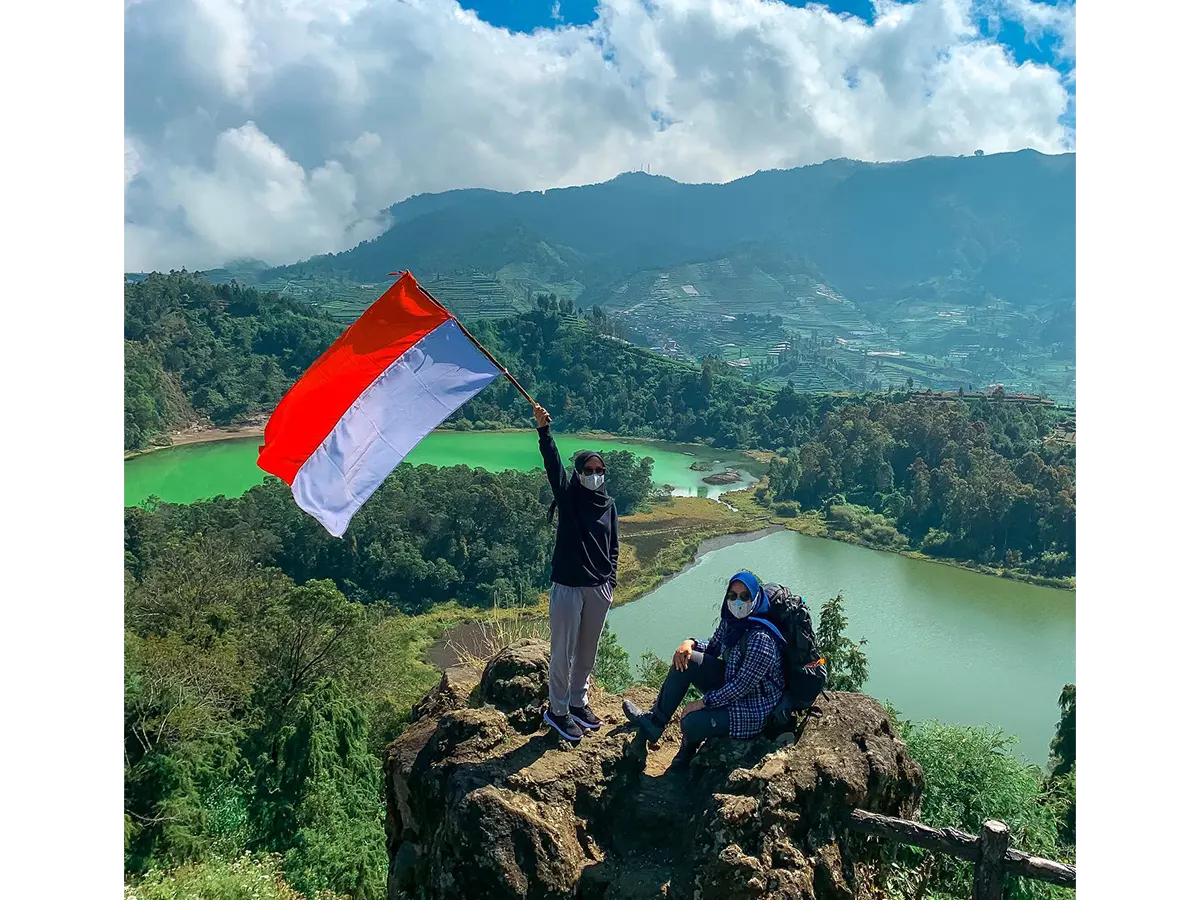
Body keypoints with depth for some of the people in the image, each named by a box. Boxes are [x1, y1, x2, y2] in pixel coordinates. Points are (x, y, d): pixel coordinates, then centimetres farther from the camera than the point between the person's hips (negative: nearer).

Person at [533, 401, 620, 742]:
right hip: (567, 586, -4)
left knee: (587, 651, 16)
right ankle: (557, 710, 16)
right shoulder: (567, 496, -4)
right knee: (563, 652, 1)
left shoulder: (608, 506, 8)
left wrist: (610, 582, 7)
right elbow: (553, 464, -21)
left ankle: (578, 702, 33)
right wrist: (543, 430, -35)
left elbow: (612, 547, 14)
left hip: (598, 588, 5)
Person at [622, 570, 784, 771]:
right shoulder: (730, 621, -4)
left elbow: (742, 686, -27)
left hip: (753, 707, -8)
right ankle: (655, 721, 6)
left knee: (691, 722, -25)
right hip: (729, 684, 8)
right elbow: (712, 648, 13)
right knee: (684, 660, -3)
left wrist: (702, 703, -22)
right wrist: (690, 644, -9)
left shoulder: (761, 639, -30)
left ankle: (686, 753, 13)